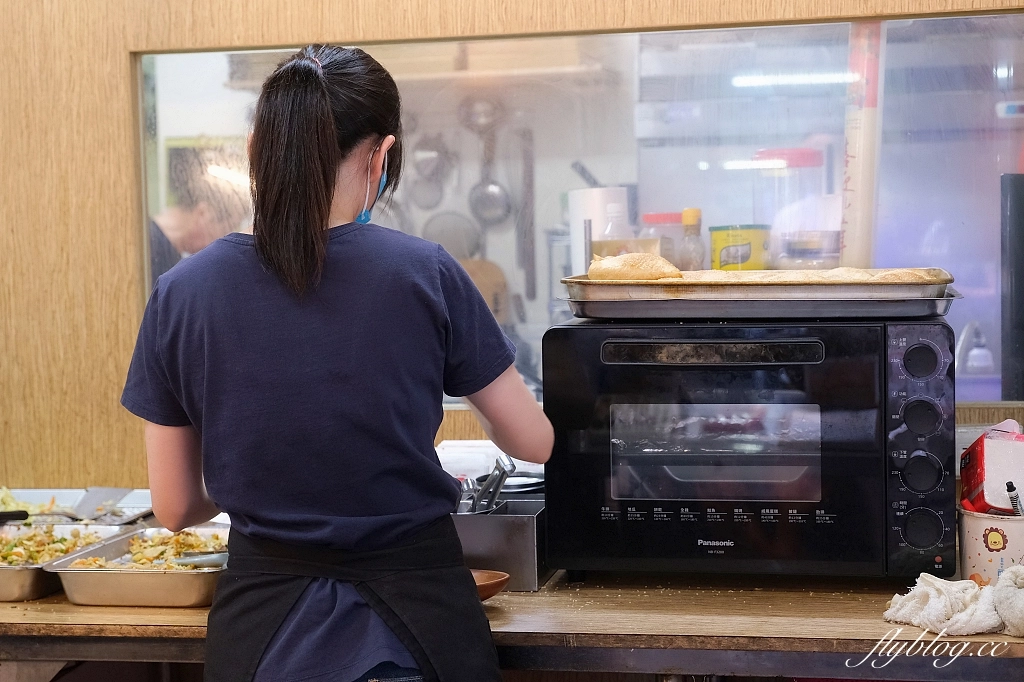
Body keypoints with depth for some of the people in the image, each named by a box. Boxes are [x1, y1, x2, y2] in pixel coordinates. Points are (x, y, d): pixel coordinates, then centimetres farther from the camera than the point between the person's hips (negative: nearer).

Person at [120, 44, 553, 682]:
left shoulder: (181, 293, -7)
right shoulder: (424, 273, -12)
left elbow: (176, 507, 1)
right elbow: (534, 442, 0)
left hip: (264, 622, 2)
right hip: (415, 607, -2)